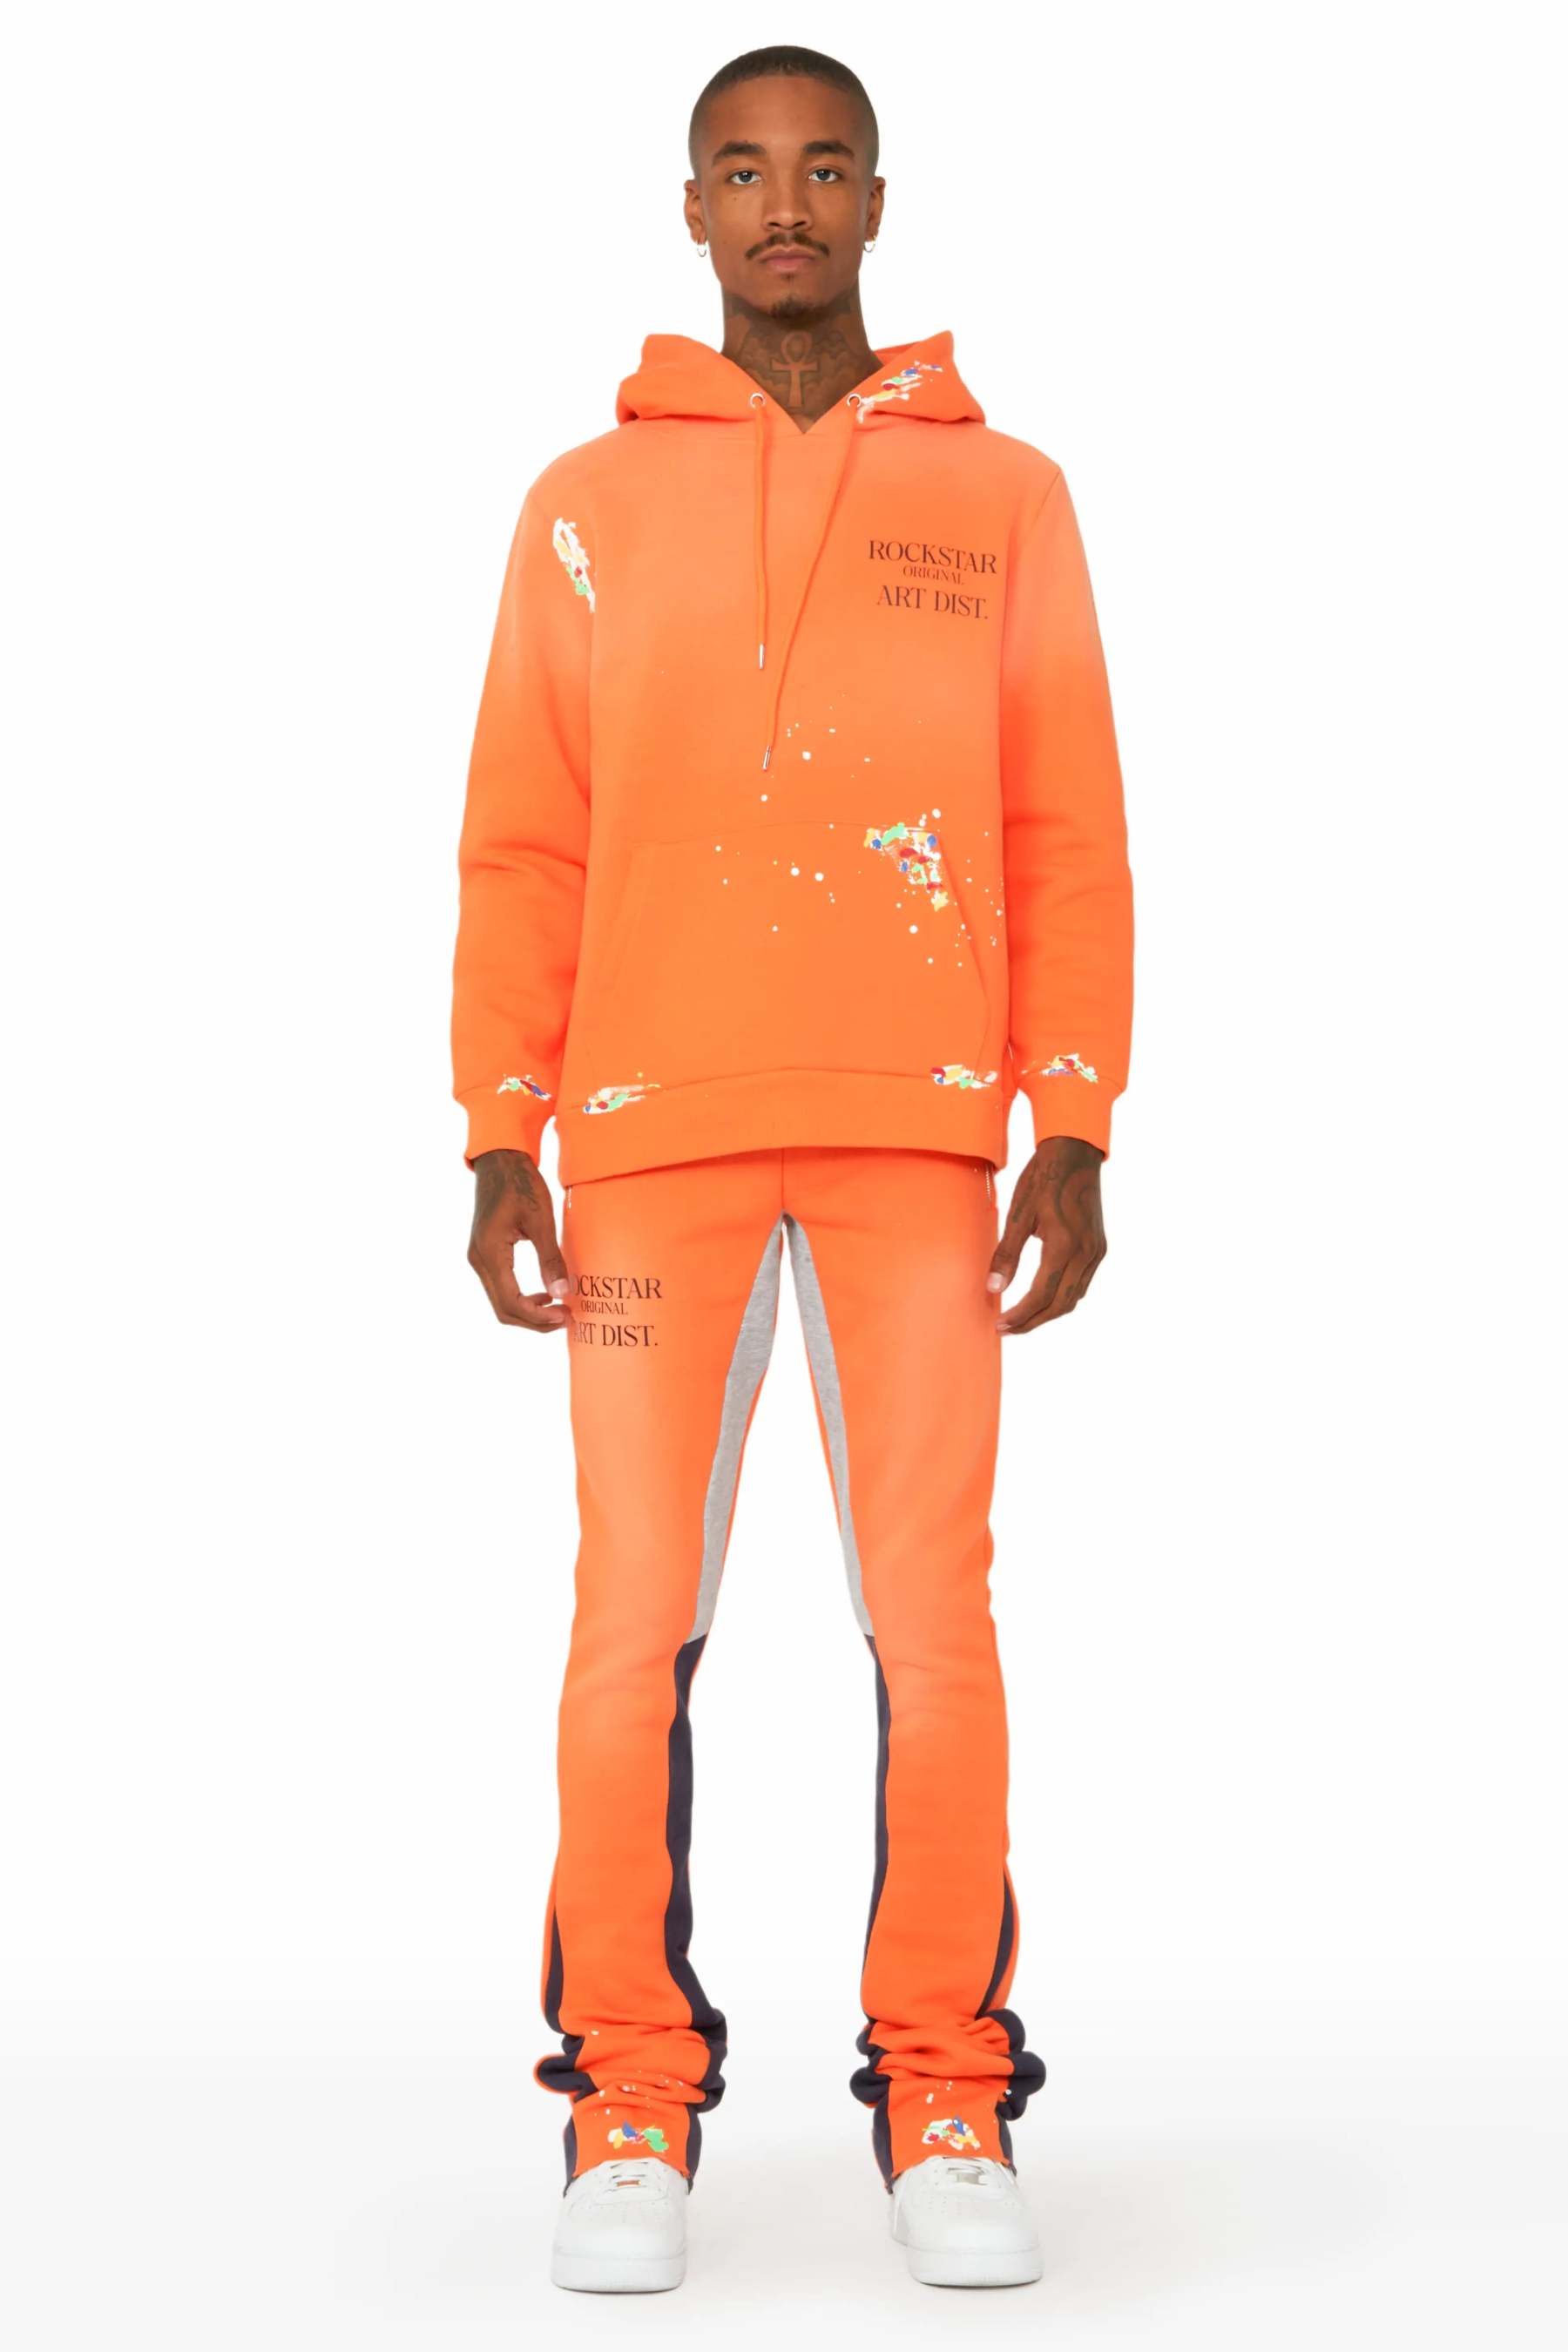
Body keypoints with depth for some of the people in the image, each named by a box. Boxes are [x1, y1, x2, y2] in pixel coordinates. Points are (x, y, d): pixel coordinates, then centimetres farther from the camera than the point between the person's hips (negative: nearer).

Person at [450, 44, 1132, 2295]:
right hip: (655, 1127, 0)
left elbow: (1068, 839, 6)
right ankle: (633, 2111, 11)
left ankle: (948, 2106, 10)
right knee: (634, 1627, -1)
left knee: (934, 1620, -1)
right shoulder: (588, 507, 10)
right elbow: (521, 845, 7)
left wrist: (1076, 1138, -1)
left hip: (920, 1133, 0)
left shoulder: (1001, 497, 9)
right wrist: (500, 1140, 0)